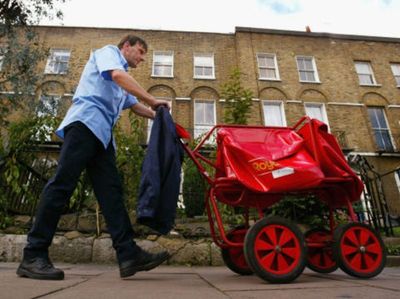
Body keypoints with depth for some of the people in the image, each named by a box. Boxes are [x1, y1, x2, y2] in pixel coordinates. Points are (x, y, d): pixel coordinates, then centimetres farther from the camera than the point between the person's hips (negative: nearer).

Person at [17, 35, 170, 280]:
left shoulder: (123, 84, 34)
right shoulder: (108, 52, 11)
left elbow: (135, 106, 31)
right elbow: (117, 75, -11)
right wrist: (153, 100, -13)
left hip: (102, 133, 9)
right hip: (86, 122, -9)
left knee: (111, 190, -5)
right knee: (62, 184, -13)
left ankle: (129, 254, -9)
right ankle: (33, 256, -7)